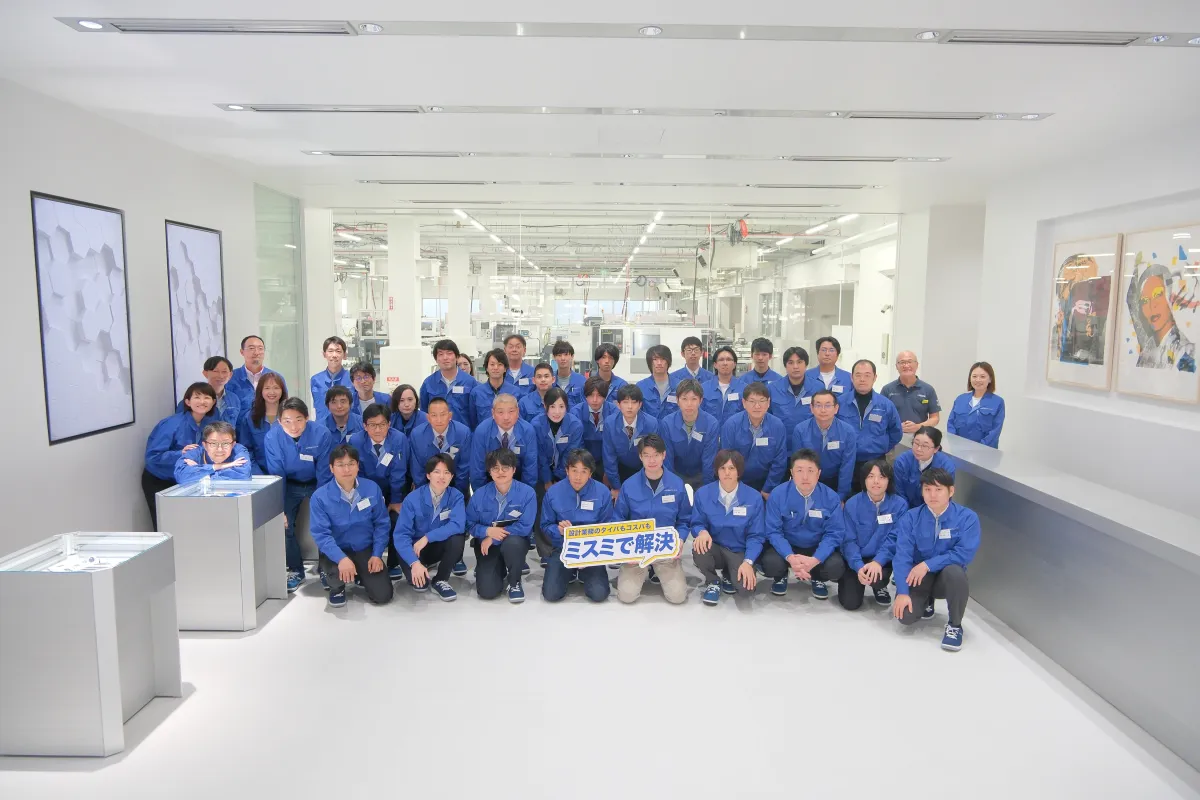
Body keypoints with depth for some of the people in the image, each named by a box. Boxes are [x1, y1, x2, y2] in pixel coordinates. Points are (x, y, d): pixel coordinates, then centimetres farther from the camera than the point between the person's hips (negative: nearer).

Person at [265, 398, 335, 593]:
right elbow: (276, 475, -13)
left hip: (316, 484, -2)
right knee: (282, 524, -13)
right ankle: (295, 570, 9)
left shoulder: (322, 434, -27)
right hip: (290, 485, 2)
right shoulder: (272, 436, -22)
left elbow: (325, 475, -19)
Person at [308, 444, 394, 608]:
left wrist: (377, 554, -11)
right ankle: (337, 588, 4)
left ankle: (362, 575, 27)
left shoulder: (372, 488, -8)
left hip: (365, 549, 2)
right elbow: (321, 534, -20)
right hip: (336, 551, -2)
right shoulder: (320, 497, -16)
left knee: (382, 596, -8)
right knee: (337, 571, -37)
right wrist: (341, 558, -35)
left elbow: (381, 524, -1)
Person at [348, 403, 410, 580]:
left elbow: (398, 474, -16)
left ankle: (394, 564, 3)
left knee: (397, 519, -18)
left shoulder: (399, 439, -20)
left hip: (394, 489, 0)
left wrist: (396, 501, -14)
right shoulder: (355, 441, -18)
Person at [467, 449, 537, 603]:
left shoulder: (527, 493, -15)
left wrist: (494, 538, -20)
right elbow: (470, 524, -1)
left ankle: (514, 582, -8)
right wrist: (488, 531, -23)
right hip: (487, 544, 2)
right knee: (487, 591, -15)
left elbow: (525, 527, -19)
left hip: (515, 541, -2)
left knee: (512, 543, -40)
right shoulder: (479, 495, -7)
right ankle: (500, 571, 24)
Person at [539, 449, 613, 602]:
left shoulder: (602, 492, -9)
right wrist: (558, 530, -22)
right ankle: (570, 574, 19)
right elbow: (545, 525, 0)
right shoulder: (553, 492, -7)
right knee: (551, 594, -15)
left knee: (599, 594, -18)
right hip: (562, 548, 0)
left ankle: (582, 574, 18)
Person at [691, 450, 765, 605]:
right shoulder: (703, 493, -7)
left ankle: (729, 575, 14)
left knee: (745, 588, -28)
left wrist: (748, 562, -21)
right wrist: (702, 532, -25)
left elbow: (755, 536, -6)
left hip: (740, 552, -1)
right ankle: (713, 582, 1)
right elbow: (697, 524, 2)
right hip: (715, 548, 1)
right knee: (699, 549, -35)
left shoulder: (754, 497, -10)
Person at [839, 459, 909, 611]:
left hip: (882, 559, 0)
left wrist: (878, 561, -29)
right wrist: (859, 567, -26)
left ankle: (880, 587, 6)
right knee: (850, 603, -14)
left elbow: (894, 538, -13)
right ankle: (848, 580, 22)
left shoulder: (900, 504, -9)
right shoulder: (852, 504, -9)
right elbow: (849, 540, -10)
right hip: (856, 560, 0)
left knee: (876, 576, -33)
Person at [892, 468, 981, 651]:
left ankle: (955, 625, -10)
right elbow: (902, 556, -14)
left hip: (947, 577, -1)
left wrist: (928, 564, -26)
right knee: (905, 615, -22)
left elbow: (964, 554, -21)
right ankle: (926, 601, 18)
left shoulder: (967, 517, -12)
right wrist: (902, 592, -24)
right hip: (918, 577, 2)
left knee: (954, 571, -37)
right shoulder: (910, 518, -9)